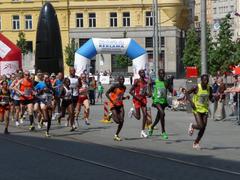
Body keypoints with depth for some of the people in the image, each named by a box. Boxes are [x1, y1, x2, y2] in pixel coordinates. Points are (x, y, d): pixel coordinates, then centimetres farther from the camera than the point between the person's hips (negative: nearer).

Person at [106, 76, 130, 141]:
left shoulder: (124, 87, 8)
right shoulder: (114, 86, -13)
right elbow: (107, 93, -12)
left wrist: (126, 97, 0)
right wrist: (112, 101, -23)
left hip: (120, 105, 6)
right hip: (114, 105, -6)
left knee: (121, 121, -6)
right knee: (117, 121, -16)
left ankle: (116, 135, 6)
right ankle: (112, 115, 20)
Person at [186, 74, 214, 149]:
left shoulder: (209, 88, 0)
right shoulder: (196, 88, -13)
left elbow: (211, 98, 12)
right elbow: (187, 93, -4)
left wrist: (213, 99, -11)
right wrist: (191, 102, -16)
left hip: (205, 109, 5)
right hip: (197, 109, -5)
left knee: (203, 128, 0)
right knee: (200, 126, -16)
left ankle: (196, 143, 17)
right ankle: (192, 126, 20)